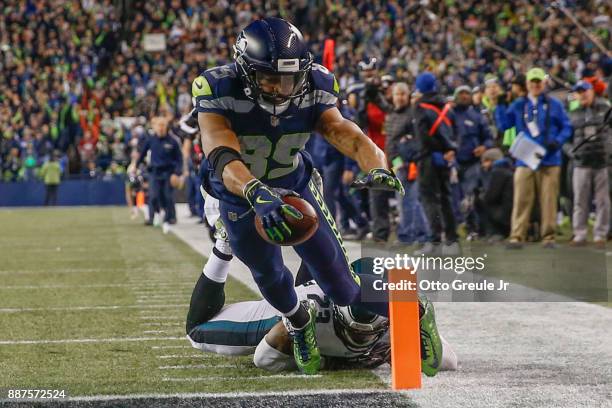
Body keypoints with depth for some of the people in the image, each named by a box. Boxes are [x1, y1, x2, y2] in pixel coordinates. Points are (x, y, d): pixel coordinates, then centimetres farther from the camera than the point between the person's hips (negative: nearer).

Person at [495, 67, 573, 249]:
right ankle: (517, 236, -4)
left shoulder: (554, 104, 6)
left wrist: (558, 141, -9)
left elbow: (566, 127, 7)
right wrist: (500, 106, -1)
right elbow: (503, 125, 9)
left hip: (549, 160, -1)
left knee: (549, 199, -1)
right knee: (521, 199, -4)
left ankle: (548, 236, 6)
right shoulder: (518, 105, 11)